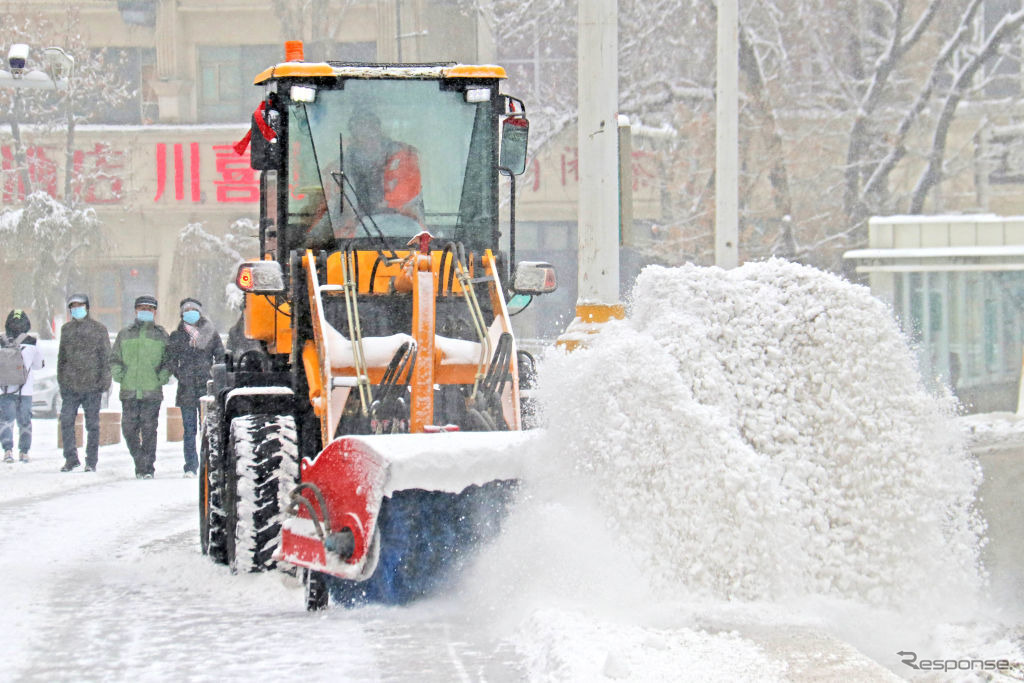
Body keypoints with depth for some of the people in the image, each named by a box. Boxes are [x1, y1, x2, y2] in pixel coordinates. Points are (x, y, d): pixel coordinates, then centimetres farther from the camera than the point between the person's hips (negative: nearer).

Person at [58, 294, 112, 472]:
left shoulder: (98, 328, 2)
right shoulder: (66, 329, 13)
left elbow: (106, 356, 0)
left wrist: (105, 379, -8)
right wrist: (61, 381, 14)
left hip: (92, 384, -3)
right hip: (70, 384, 3)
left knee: (92, 424, 2)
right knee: (66, 421, -6)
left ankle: (91, 461, 9)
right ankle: (71, 458, 4)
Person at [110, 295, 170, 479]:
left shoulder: (161, 335, 11)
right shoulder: (125, 334, 15)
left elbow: (169, 359, 12)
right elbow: (114, 357, 17)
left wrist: (164, 374, -5)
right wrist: (117, 372, -1)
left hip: (152, 391, -2)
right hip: (129, 391, 2)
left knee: (149, 430, -6)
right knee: (129, 429, -2)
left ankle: (148, 468, 0)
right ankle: (140, 462, 16)